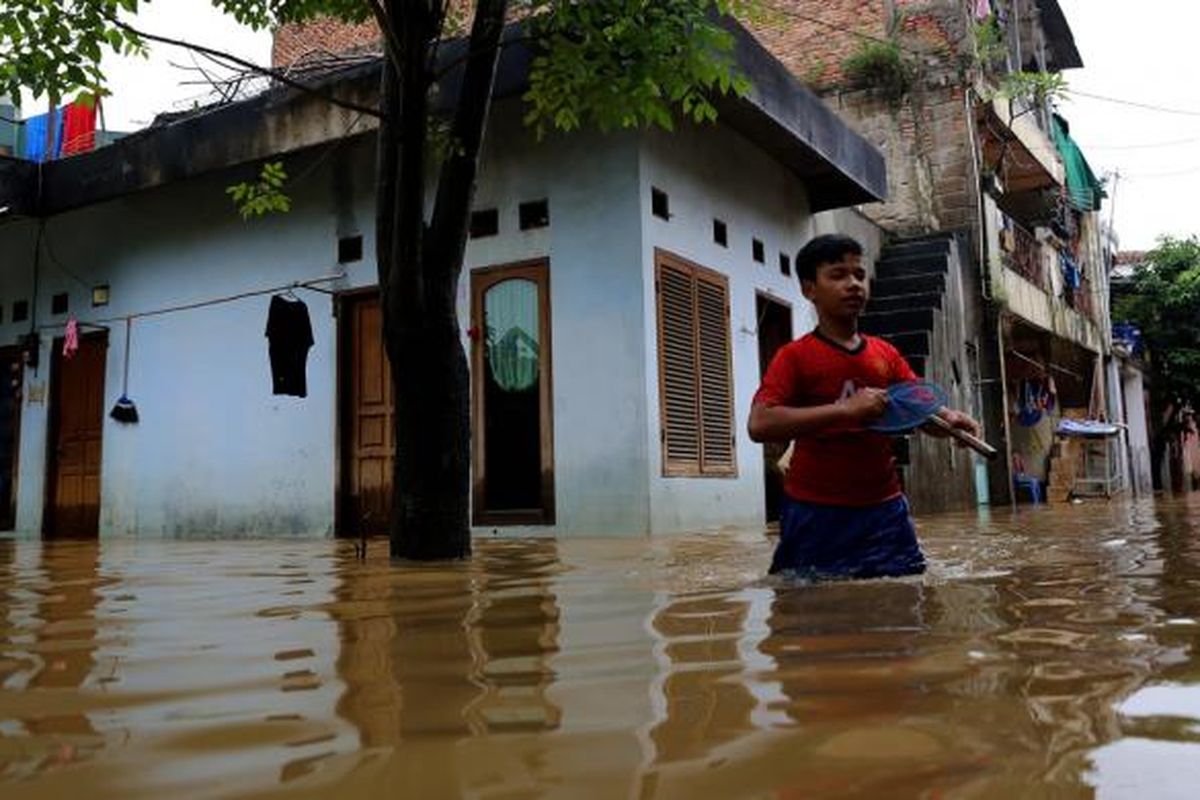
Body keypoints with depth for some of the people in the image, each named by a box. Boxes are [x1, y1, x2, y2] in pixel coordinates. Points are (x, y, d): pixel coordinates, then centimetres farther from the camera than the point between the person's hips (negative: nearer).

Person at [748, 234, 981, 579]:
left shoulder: (887, 355, 11)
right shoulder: (795, 356, -6)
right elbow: (759, 425, -20)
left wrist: (950, 419, -18)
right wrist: (845, 409, -27)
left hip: (885, 509, 5)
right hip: (816, 515, -4)